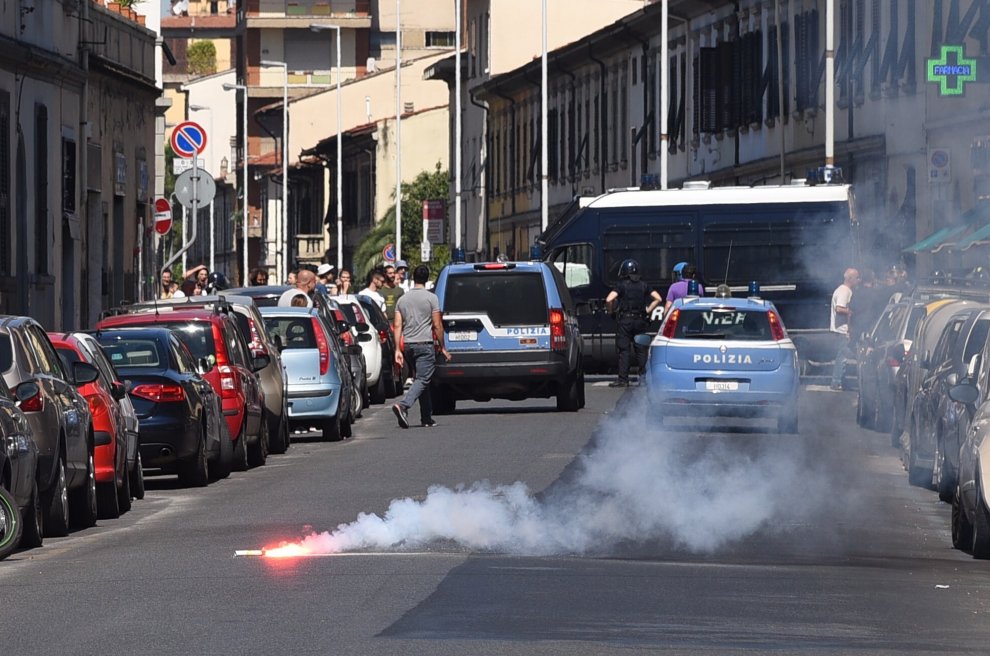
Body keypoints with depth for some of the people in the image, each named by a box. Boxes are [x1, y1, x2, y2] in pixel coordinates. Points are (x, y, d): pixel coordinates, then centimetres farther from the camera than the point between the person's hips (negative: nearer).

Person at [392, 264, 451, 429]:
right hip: (425, 344, -6)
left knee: (422, 379, 16)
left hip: (408, 345, 6)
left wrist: (398, 350, 5)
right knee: (422, 380, -9)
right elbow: (437, 325, -7)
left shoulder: (402, 299, 9)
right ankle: (403, 406, -31)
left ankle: (427, 417, 17)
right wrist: (443, 347, 1)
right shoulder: (431, 298, -6)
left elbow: (397, 325, 4)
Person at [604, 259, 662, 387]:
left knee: (623, 350, -1)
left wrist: (611, 310, 0)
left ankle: (623, 379, -4)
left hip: (624, 320, -3)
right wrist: (648, 310, 10)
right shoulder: (644, 286, 5)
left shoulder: (622, 286, -7)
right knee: (641, 350, 9)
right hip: (640, 321, 4)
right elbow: (658, 299, 3)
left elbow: (609, 300, -18)